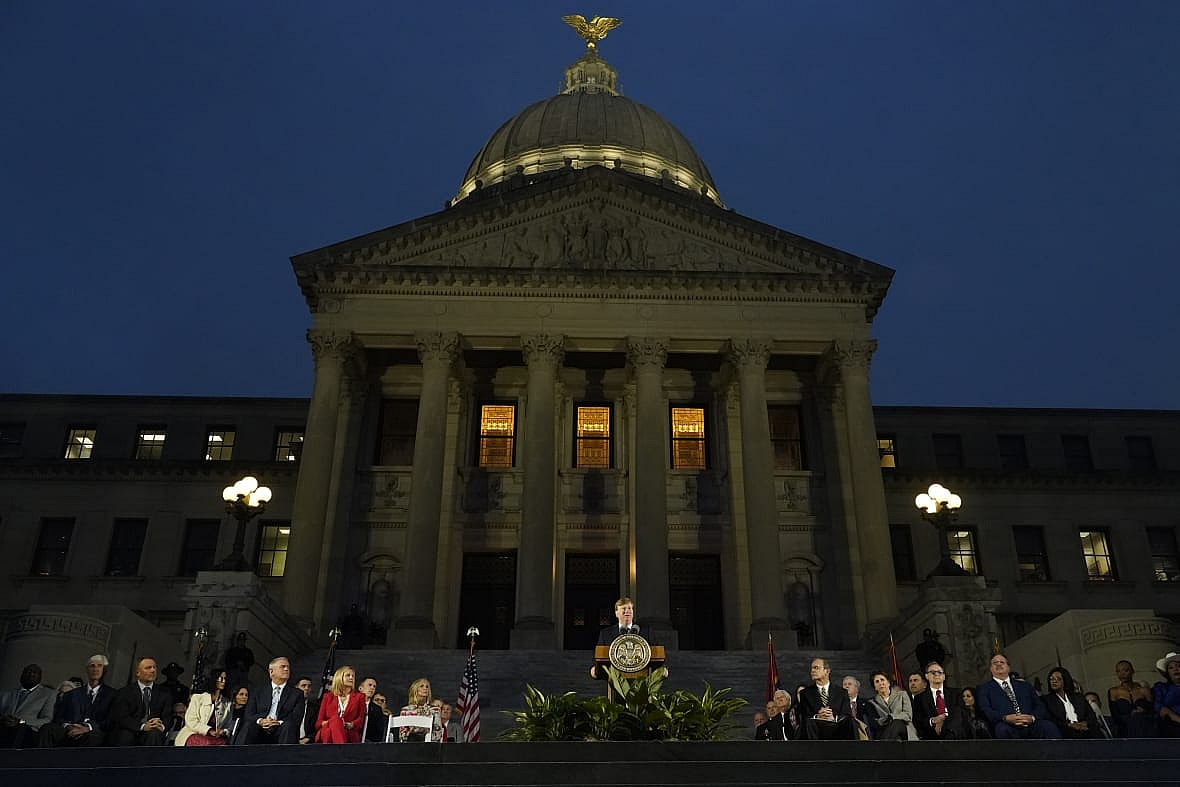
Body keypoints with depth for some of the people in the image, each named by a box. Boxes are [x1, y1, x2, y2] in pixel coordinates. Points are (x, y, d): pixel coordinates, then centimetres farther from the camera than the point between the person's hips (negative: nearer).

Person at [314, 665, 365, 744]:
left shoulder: (359, 696, 22)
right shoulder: (328, 697, 25)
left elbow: (360, 721, 9)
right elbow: (318, 722, 16)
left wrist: (350, 725, -15)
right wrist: (326, 723, -9)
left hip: (349, 735, -1)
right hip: (327, 733, 1)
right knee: (335, 719, -36)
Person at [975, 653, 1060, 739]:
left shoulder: (1024, 686, 29)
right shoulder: (983, 688, 17)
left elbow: (1040, 706, 17)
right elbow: (985, 710, 1)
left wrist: (1032, 717, -7)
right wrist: (1005, 718, -18)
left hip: (1030, 725, 3)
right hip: (1007, 727, -3)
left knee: (1048, 726, -30)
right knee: (1002, 728, -38)